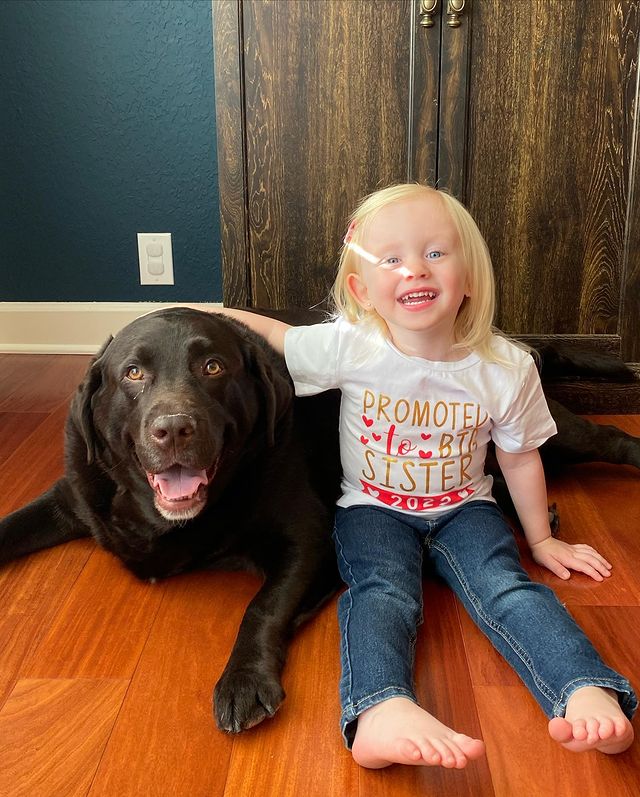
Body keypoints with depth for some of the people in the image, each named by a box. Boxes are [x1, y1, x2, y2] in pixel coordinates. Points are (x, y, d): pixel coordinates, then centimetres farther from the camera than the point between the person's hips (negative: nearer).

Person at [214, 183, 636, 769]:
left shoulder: (506, 368, -12)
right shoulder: (349, 347, -15)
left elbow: (520, 458, 2)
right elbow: (267, 333, 1)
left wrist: (541, 539, 12)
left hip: (464, 508, 2)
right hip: (374, 510, -1)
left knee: (506, 587, -25)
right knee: (382, 593, -29)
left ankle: (590, 696, -38)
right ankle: (381, 713, -51)